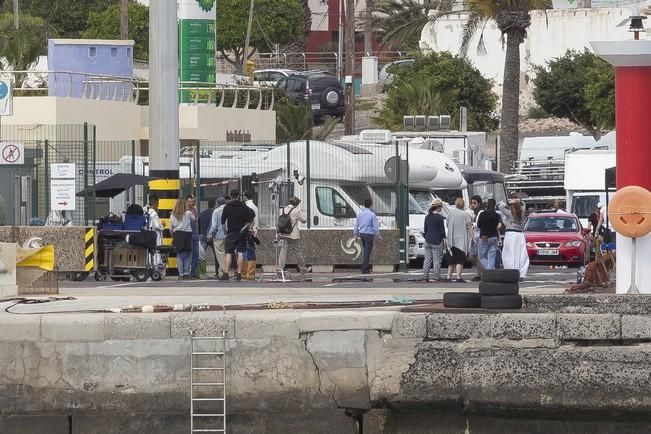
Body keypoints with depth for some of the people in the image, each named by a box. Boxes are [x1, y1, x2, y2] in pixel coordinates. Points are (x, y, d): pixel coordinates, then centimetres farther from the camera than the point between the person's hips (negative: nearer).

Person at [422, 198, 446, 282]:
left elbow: (425, 230, 12)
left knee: (427, 259, 9)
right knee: (437, 260, -1)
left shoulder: (427, 217, 6)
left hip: (428, 240, 6)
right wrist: (444, 240, -1)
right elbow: (442, 231, -10)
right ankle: (436, 277, -2)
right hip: (437, 241, -6)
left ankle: (425, 277, 7)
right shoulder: (440, 218, -11)